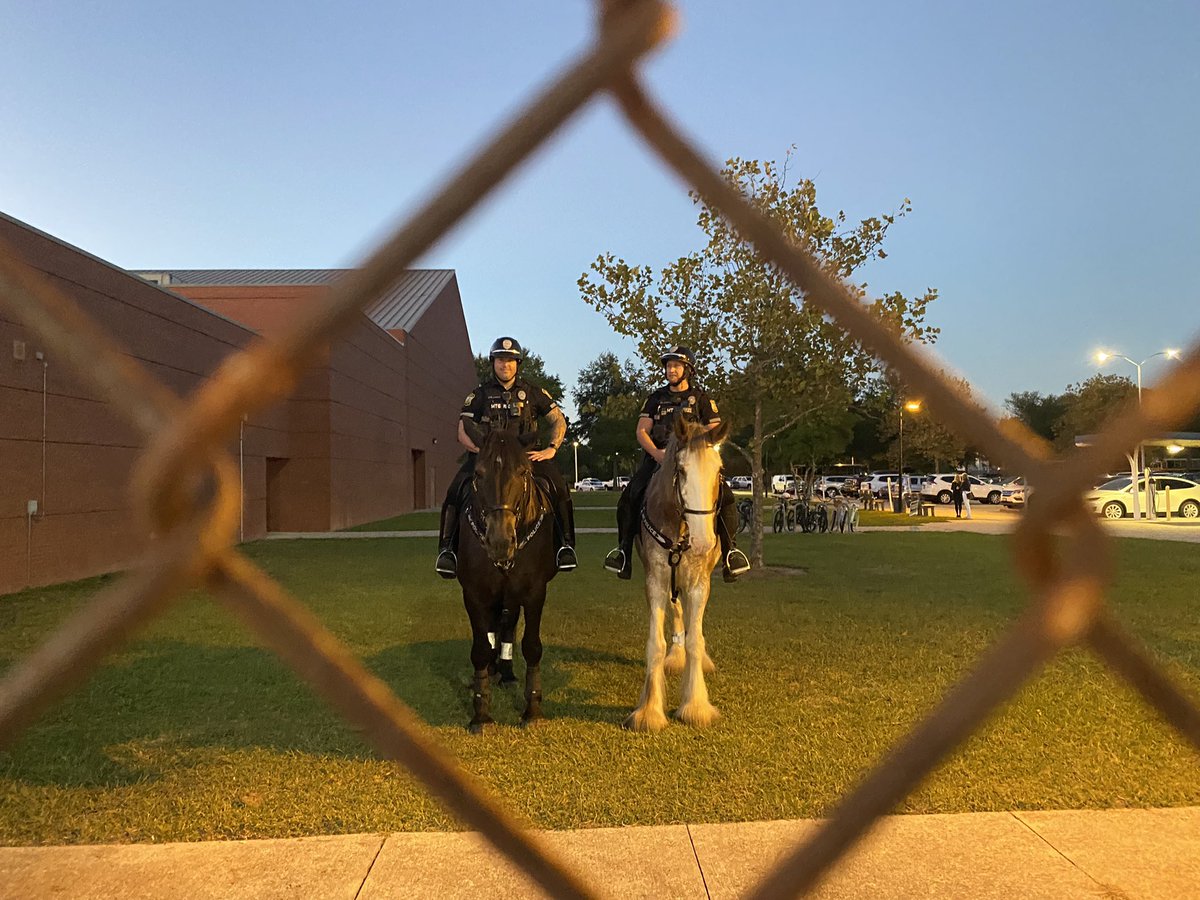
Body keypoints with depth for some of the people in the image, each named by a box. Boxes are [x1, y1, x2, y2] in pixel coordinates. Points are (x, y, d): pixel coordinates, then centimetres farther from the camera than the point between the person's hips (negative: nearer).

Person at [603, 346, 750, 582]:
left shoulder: (701, 399, 9)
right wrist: (656, 453, -12)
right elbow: (641, 431, 7)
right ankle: (624, 548, -5)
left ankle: (730, 549, -10)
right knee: (629, 497, -18)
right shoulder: (656, 398, 14)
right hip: (658, 457, 2)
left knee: (724, 496, -22)